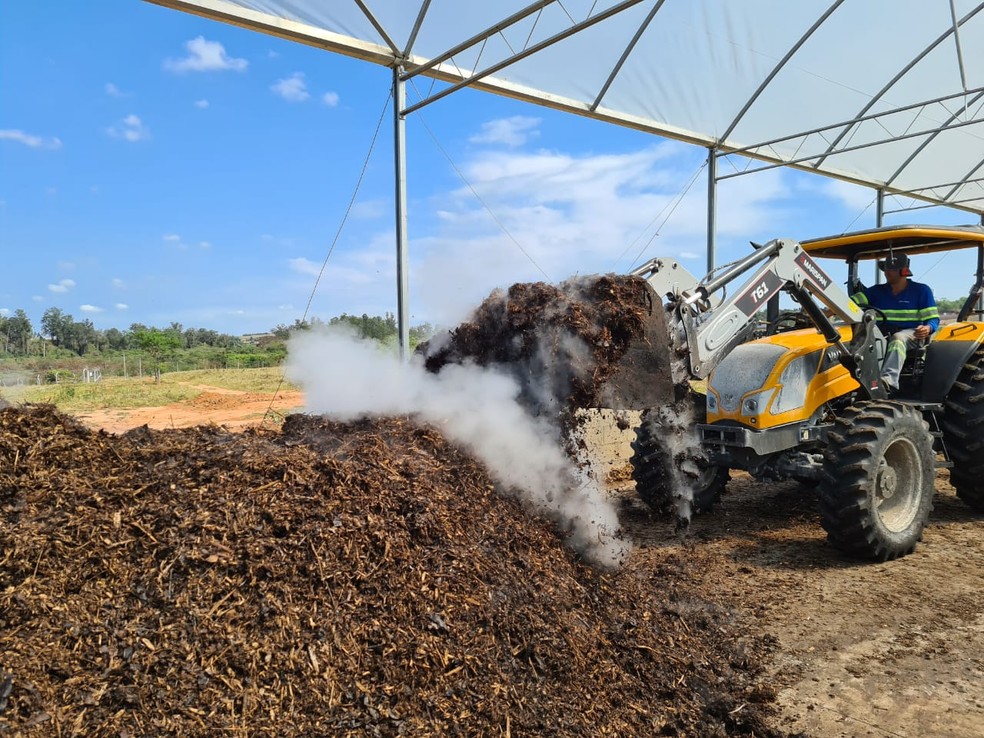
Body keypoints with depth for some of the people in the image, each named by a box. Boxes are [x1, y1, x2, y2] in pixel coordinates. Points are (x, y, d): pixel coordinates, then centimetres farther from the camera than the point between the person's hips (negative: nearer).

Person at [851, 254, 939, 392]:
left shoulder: (921, 290, 7)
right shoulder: (877, 291, 15)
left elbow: (933, 318, 2)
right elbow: (853, 301, 0)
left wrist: (927, 328, -23)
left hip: (910, 334, -3)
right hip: (882, 334, 3)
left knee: (898, 338, -39)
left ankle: (888, 380, -59)